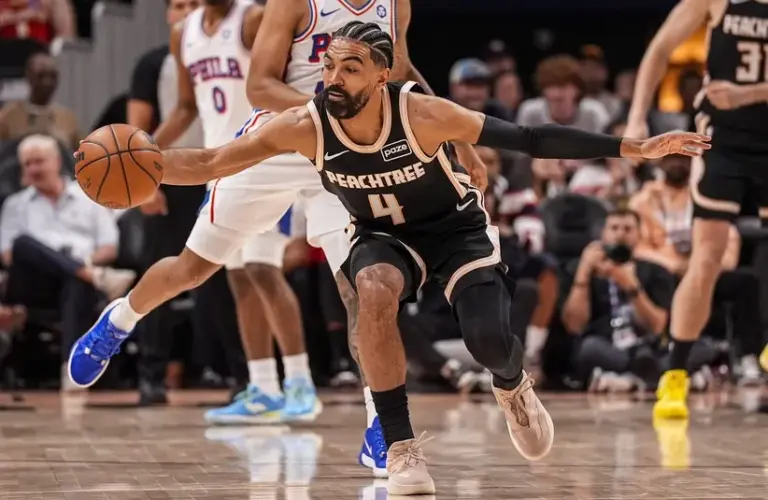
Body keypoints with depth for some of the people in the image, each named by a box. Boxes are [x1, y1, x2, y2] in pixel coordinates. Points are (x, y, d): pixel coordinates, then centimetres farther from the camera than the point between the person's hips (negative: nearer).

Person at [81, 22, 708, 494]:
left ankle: (514, 387, 23)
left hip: (456, 226, -1)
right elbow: (210, 163, -18)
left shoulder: (421, 113, -31)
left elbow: (528, 138, -28)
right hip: (382, 235, 1)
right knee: (376, 293, -33)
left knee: (490, 342, -19)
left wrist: (633, 148, -30)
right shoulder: (304, 126, -25)